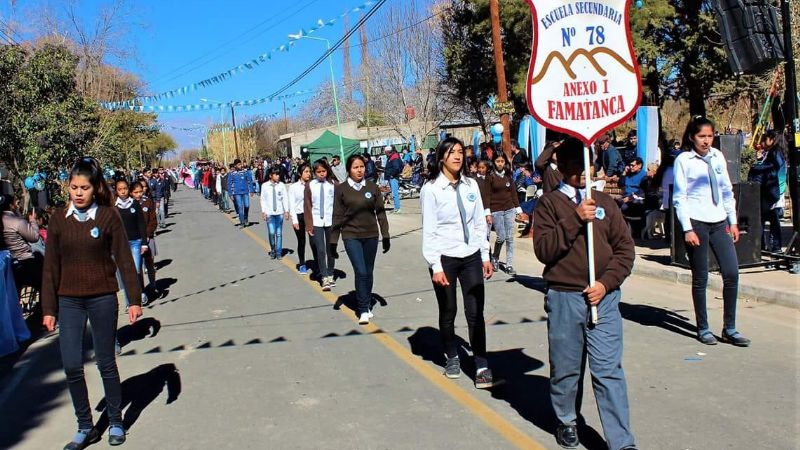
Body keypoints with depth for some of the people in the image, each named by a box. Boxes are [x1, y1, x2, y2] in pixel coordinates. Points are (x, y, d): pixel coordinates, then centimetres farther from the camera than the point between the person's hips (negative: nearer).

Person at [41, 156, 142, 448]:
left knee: (106, 364, 7)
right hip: (69, 301, 2)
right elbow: (51, 266, 5)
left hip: (102, 299, -2)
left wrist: (135, 300, -5)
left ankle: (116, 423, 23)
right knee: (71, 366, 1)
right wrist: (49, 308, 4)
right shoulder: (59, 219, 1)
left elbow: (124, 260, -3)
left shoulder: (108, 216, -6)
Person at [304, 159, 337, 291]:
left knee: (330, 250, 10)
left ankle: (330, 275, 22)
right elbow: (307, 206, 0)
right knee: (320, 250, -6)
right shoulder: (310, 185, -1)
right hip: (316, 222, -1)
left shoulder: (333, 184, -1)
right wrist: (308, 224, -5)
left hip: (331, 221, 1)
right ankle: (324, 278, -2)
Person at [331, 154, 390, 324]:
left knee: (368, 272, 11)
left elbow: (380, 212, 5)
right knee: (361, 272, -11)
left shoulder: (373, 187, 1)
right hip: (351, 236, -2)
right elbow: (337, 216, -1)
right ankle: (363, 310, -1)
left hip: (371, 235, 3)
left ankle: (367, 305, 28)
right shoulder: (341, 189, -4)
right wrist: (333, 242, -1)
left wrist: (385, 236, 3)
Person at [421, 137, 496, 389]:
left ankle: (481, 366, 7)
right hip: (444, 258, -3)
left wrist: (485, 256, 9)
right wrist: (435, 266, -13)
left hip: (471, 256, 3)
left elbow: (479, 222, 10)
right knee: (448, 312, 10)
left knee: (476, 312, 0)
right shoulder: (431, 188, -8)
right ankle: (452, 357, 30)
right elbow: (429, 230, -9)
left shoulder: (471, 185, 5)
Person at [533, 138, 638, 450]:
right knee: (566, 368, 11)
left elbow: (625, 248, 8)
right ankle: (566, 421, 35)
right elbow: (544, 249, -10)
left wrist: (606, 283, -6)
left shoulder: (605, 202, 10)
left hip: (604, 297, 1)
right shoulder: (549, 203, 2)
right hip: (564, 298, -1)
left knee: (608, 370, -1)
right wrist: (575, 219, -17)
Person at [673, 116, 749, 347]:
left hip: (719, 222, 5)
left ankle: (729, 329, 12)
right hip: (696, 223, -5)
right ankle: (703, 329, 17)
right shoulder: (683, 160, -4)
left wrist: (733, 222, 12)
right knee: (700, 278, 3)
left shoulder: (718, 156, 11)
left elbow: (727, 190, 16)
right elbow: (679, 197, -6)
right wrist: (687, 229, -12)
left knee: (732, 274, 1)